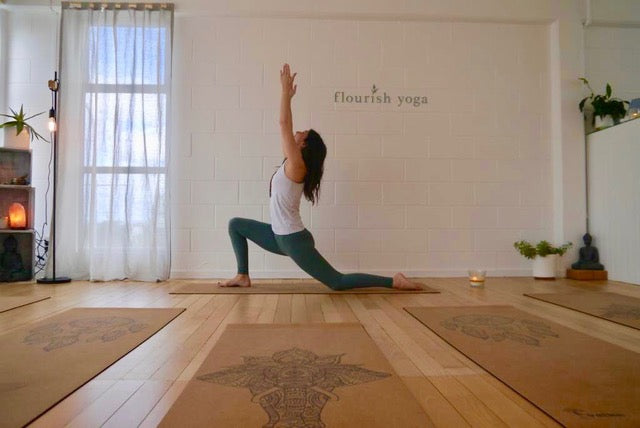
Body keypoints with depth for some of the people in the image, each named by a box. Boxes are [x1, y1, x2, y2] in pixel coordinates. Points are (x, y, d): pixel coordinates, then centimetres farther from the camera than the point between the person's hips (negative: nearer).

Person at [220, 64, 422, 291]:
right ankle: (243, 276, 18)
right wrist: (288, 96, 13)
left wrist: (285, 91, -14)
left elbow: (284, 124, -21)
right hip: (280, 236, 9)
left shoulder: (296, 166, -17)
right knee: (235, 224, 15)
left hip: (293, 240, -9)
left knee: (337, 282, -5)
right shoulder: (291, 165, 6)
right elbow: (287, 128, 12)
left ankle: (394, 281, 4)